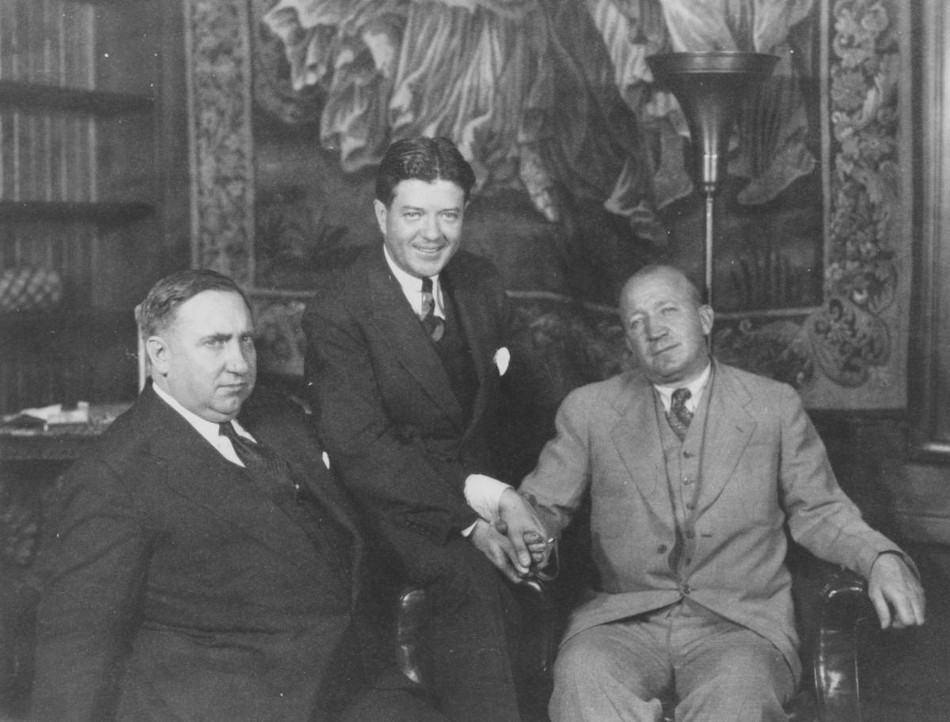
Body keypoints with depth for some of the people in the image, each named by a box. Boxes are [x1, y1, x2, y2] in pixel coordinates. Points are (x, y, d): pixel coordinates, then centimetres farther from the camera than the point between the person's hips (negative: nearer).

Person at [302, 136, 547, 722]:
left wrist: (492, 491, -3)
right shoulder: (338, 312, -12)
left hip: (472, 480, 6)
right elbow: (360, 450, -19)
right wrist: (467, 522, -27)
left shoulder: (482, 283, 8)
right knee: (474, 579, -31)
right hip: (391, 498, -6)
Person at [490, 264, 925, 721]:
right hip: (623, 623, 1)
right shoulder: (588, 409, 12)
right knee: (582, 677, -33)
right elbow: (546, 506, 14)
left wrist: (881, 559, -5)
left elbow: (817, 511, 14)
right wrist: (518, 519, -11)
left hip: (741, 626, 0)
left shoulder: (774, 406, 11)